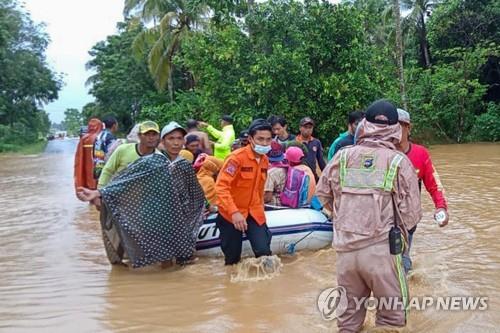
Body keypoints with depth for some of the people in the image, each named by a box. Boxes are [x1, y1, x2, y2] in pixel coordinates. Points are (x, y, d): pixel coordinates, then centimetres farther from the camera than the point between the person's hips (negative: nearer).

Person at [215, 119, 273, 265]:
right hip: (231, 214, -5)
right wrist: (234, 212, -35)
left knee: (264, 251, -11)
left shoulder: (265, 160, 3)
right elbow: (221, 186, -26)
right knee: (232, 258, 5)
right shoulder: (236, 157, -19)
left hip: (254, 213, 5)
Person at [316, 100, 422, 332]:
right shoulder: (400, 162, -7)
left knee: (349, 313, 20)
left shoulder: (343, 156, 1)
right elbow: (411, 213, -6)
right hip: (381, 250, -3)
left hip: (345, 249, 3)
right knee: (392, 314, 14)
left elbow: (322, 193, 11)